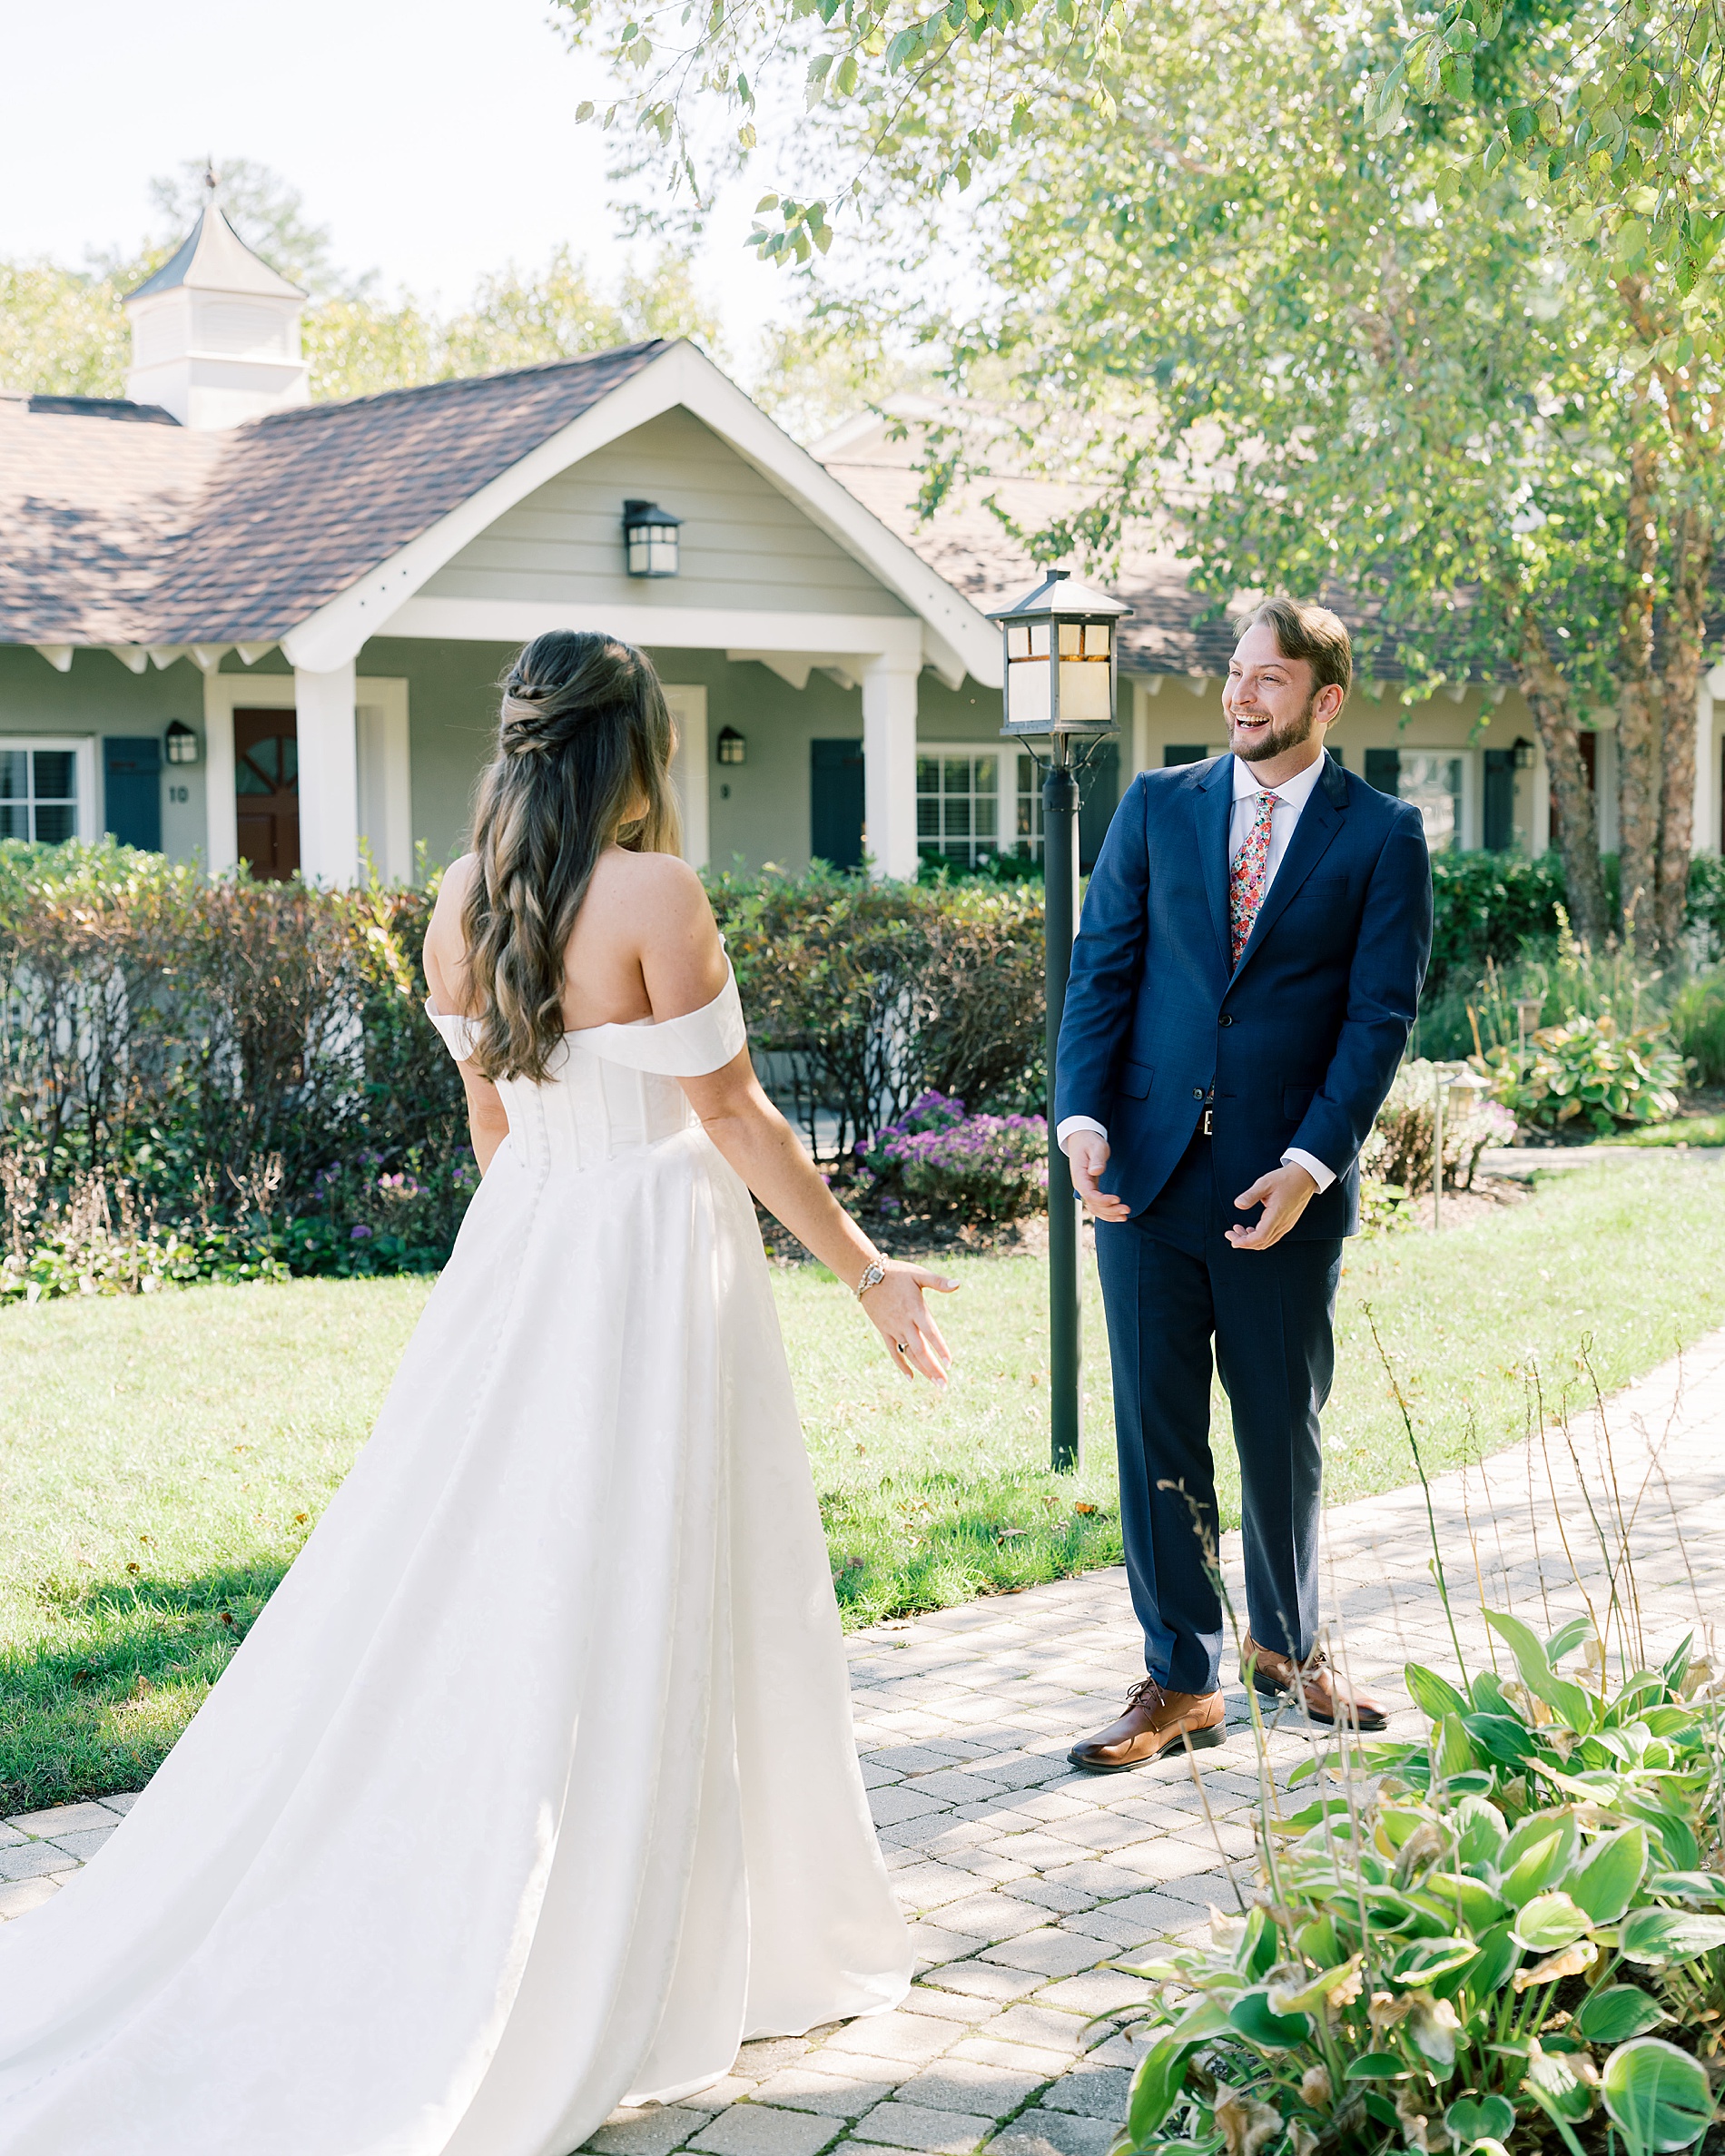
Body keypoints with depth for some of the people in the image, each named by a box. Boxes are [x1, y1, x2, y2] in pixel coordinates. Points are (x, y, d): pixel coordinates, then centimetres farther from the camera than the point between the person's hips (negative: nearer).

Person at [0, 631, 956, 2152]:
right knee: (636, 1619, 3)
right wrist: (867, 1270, -2)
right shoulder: (653, 892, -15)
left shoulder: (460, 903, 5)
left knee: (477, 1592, 12)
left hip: (517, 1252, 6)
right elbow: (734, 1115, -12)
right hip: (656, 1258, -6)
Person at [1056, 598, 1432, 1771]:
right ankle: (1182, 1682, 14)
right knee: (1157, 1431, 4)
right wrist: (1083, 1120, -9)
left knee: (1283, 1430, 11)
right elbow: (1102, 971, 5)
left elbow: (1380, 1014, -5)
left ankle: (1287, 1643, 33)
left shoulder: (1382, 836, 0)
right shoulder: (1157, 806, 7)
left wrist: (1308, 1166, -15)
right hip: (1150, 1174, 2)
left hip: (1286, 1186, -1)